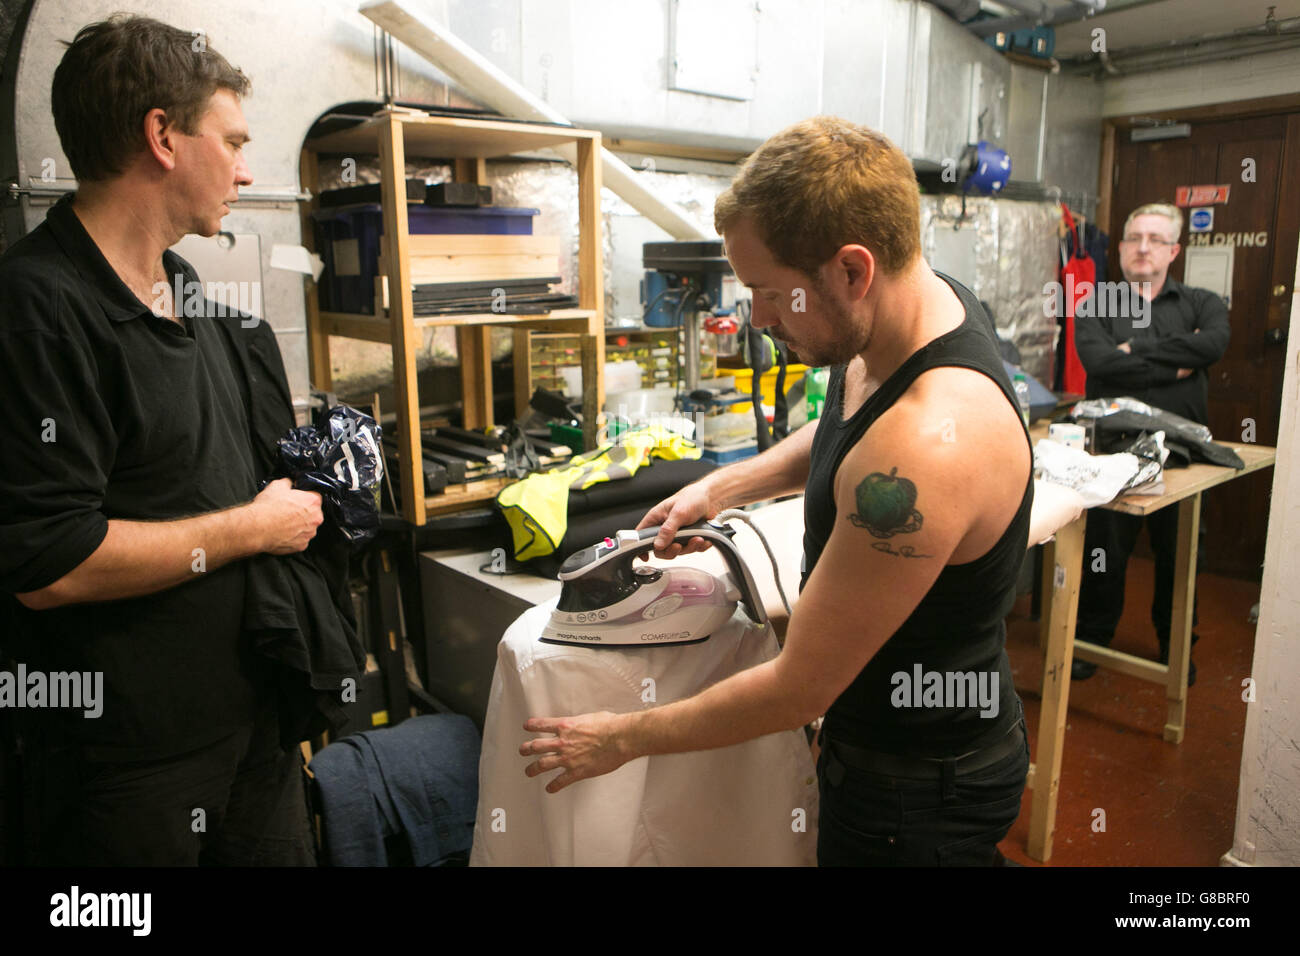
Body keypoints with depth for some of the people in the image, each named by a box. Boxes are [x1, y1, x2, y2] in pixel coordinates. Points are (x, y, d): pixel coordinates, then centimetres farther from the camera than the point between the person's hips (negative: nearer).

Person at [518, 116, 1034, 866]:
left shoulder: (925, 447, -37)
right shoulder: (927, 298, -8)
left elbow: (800, 690, -26)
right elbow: (838, 436, 16)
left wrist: (624, 739, -14)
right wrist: (723, 487, 5)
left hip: (922, 793, -8)